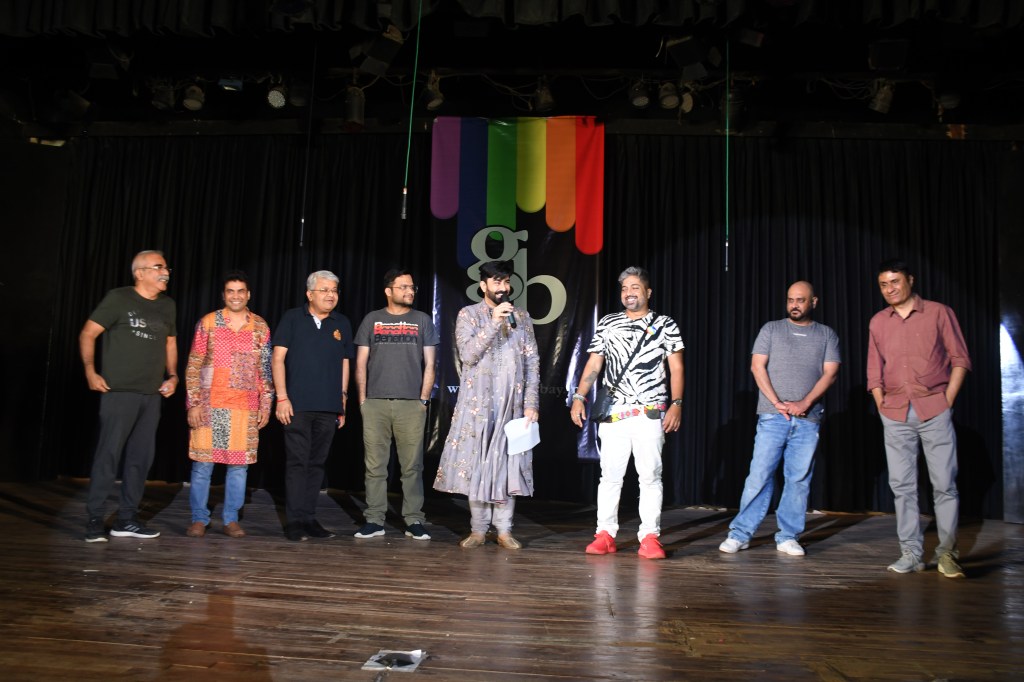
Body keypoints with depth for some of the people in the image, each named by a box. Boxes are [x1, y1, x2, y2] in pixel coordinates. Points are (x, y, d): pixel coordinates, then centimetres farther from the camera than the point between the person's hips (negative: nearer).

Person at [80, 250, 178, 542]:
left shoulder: (167, 305, 13)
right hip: (119, 391, -6)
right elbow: (87, 334, -3)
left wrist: (173, 376, 9)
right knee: (108, 454, -6)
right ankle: (94, 519, 3)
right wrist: (90, 372, -11)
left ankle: (127, 519, 17)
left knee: (141, 457, 8)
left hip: (152, 394, 6)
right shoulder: (118, 298, -4)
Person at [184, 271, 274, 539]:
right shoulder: (208, 322, 3)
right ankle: (199, 519, 14)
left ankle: (231, 520, 15)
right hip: (209, 405, -1)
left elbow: (265, 369, 9)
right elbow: (193, 367, 2)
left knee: (239, 464, 4)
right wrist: (193, 403, -5)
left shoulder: (260, 326, 7)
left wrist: (266, 404, 4)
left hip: (246, 407, 1)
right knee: (203, 462, 1)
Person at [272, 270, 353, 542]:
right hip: (297, 405, -3)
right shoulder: (292, 318, 4)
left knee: (317, 463, 7)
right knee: (297, 462, -4)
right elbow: (278, 358, 0)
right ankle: (294, 521, 1)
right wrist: (281, 397, -8)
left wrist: (343, 400, 12)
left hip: (329, 407, 3)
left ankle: (309, 518, 15)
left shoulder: (342, 323, 13)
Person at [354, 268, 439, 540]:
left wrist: (423, 399, 0)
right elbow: (361, 363, 10)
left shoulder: (422, 321, 10)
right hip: (375, 404, 1)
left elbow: (429, 364, 8)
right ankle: (374, 521, 8)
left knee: (412, 466, -1)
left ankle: (414, 521, 5)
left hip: (411, 404, 0)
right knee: (375, 466, 1)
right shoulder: (372, 320, 11)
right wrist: (363, 398, 3)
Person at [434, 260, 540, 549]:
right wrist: (493, 323, -18)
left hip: (512, 404, 2)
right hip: (478, 403, -2)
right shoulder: (469, 314, 3)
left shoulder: (522, 317, 10)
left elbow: (533, 363, 6)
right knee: (477, 463, 1)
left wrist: (531, 403, -2)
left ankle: (504, 529, 11)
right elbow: (468, 354, -11)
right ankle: (478, 529, 11)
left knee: (509, 463, 2)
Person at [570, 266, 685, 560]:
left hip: (650, 413, -2)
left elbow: (676, 368, 2)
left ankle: (650, 536, 6)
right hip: (613, 413, 2)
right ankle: (605, 535, 10)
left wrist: (676, 404, -9)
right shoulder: (607, 323, 12)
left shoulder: (665, 324, 6)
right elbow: (594, 364, 11)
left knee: (650, 475, 0)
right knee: (610, 474, 3)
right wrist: (579, 397, 1)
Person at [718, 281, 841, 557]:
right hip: (772, 417, -1)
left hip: (808, 418, 2)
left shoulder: (827, 335, 12)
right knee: (759, 474, -4)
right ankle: (740, 534, 2)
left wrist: (804, 403, -11)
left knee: (799, 479, 3)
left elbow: (830, 373, 3)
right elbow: (757, 366, 1)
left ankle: (788, 537, 12)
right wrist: (777, 403, -9)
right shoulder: (771, 329, 9)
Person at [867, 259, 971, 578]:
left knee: (944, 483, -2)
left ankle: (947, 552, 9)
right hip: (895, 415, 3)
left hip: (934, 409, -3)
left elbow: (960, 359, 3)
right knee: (902, 485, 2)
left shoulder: (939, 313, 4)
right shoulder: (877, 322, 12)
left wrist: (947, 400, -5)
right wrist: (882, 406, 4)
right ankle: (911, 552, 9)